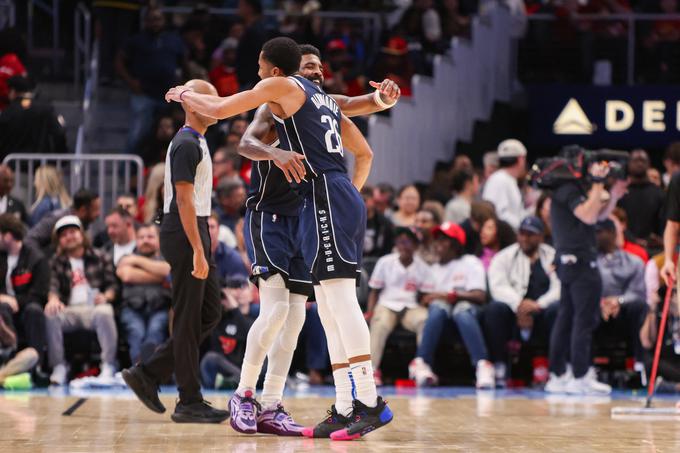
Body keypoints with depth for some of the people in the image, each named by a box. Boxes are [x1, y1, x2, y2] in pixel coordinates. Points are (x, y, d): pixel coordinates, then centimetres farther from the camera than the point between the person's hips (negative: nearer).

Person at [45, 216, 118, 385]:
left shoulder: (101, 258, 18)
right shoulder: (57, 262, 22)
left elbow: (112, 285, 12)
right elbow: (53, 286, 8)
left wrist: (106, 296, -12)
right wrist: (53, 299, -17)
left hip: (95, 307, -2)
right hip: (70, 311, 2)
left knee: (105, 313, -38)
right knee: (50, 315, -32)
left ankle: (108, 366, -33)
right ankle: (59, 367, -25)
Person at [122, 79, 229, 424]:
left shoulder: (196, 143, 18)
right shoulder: (186, 144, -13)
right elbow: (184, 200, -20)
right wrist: (198, 250, -24)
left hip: (196, 234, 10)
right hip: (185, 236, -10)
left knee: (209, 314, 10)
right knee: (189, 318, -6)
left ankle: (148, 374, 12)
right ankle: (190, 402, -2)